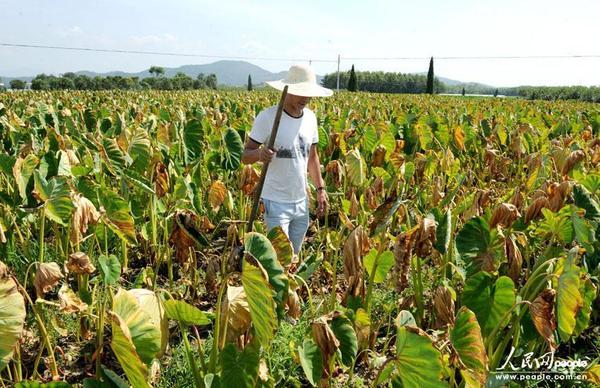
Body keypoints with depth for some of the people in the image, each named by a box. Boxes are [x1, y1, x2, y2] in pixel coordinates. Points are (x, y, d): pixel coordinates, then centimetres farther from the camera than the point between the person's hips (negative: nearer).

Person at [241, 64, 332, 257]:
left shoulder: (310, 117, 4)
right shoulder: (267, 117, -14)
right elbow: (245, 156, -12)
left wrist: (320, 188, 9)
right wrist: (259, 154, -35)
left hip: (302, 201, 6)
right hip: (276, 202, -6)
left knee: (295, 256, 17)